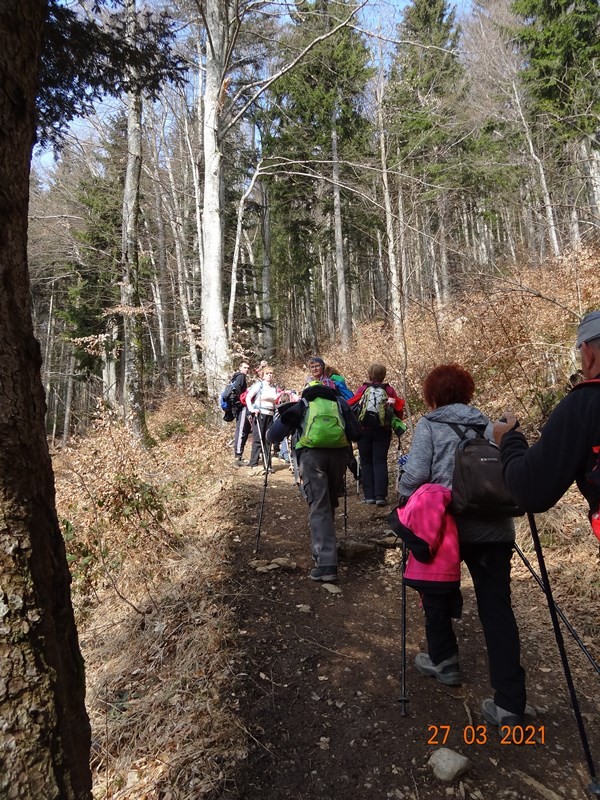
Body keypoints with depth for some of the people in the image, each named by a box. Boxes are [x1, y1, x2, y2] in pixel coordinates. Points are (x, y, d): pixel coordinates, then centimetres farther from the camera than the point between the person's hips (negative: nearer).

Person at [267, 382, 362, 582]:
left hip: (311, 454, -2)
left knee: (319, 508, -2)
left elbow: (274, 435, 16)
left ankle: (326, 564, -9)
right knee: (330, 504, 21)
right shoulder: (340, 403, 26)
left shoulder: (300, 405, 22)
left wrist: (269, 433, 38)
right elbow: (356, 434, 15)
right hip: (339, 453, 2)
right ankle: (325, 546, 35)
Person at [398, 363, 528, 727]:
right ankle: (510, 704, 9)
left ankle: (444, 661, 35)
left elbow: (416, 475, -12)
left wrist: (405, 504, 6)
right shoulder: (488, 425, 11)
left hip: (447, 525, -3)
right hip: (495, 529, 4)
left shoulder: (429, 426, -1)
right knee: (498, 609, 8)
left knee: (437, 590, 23)